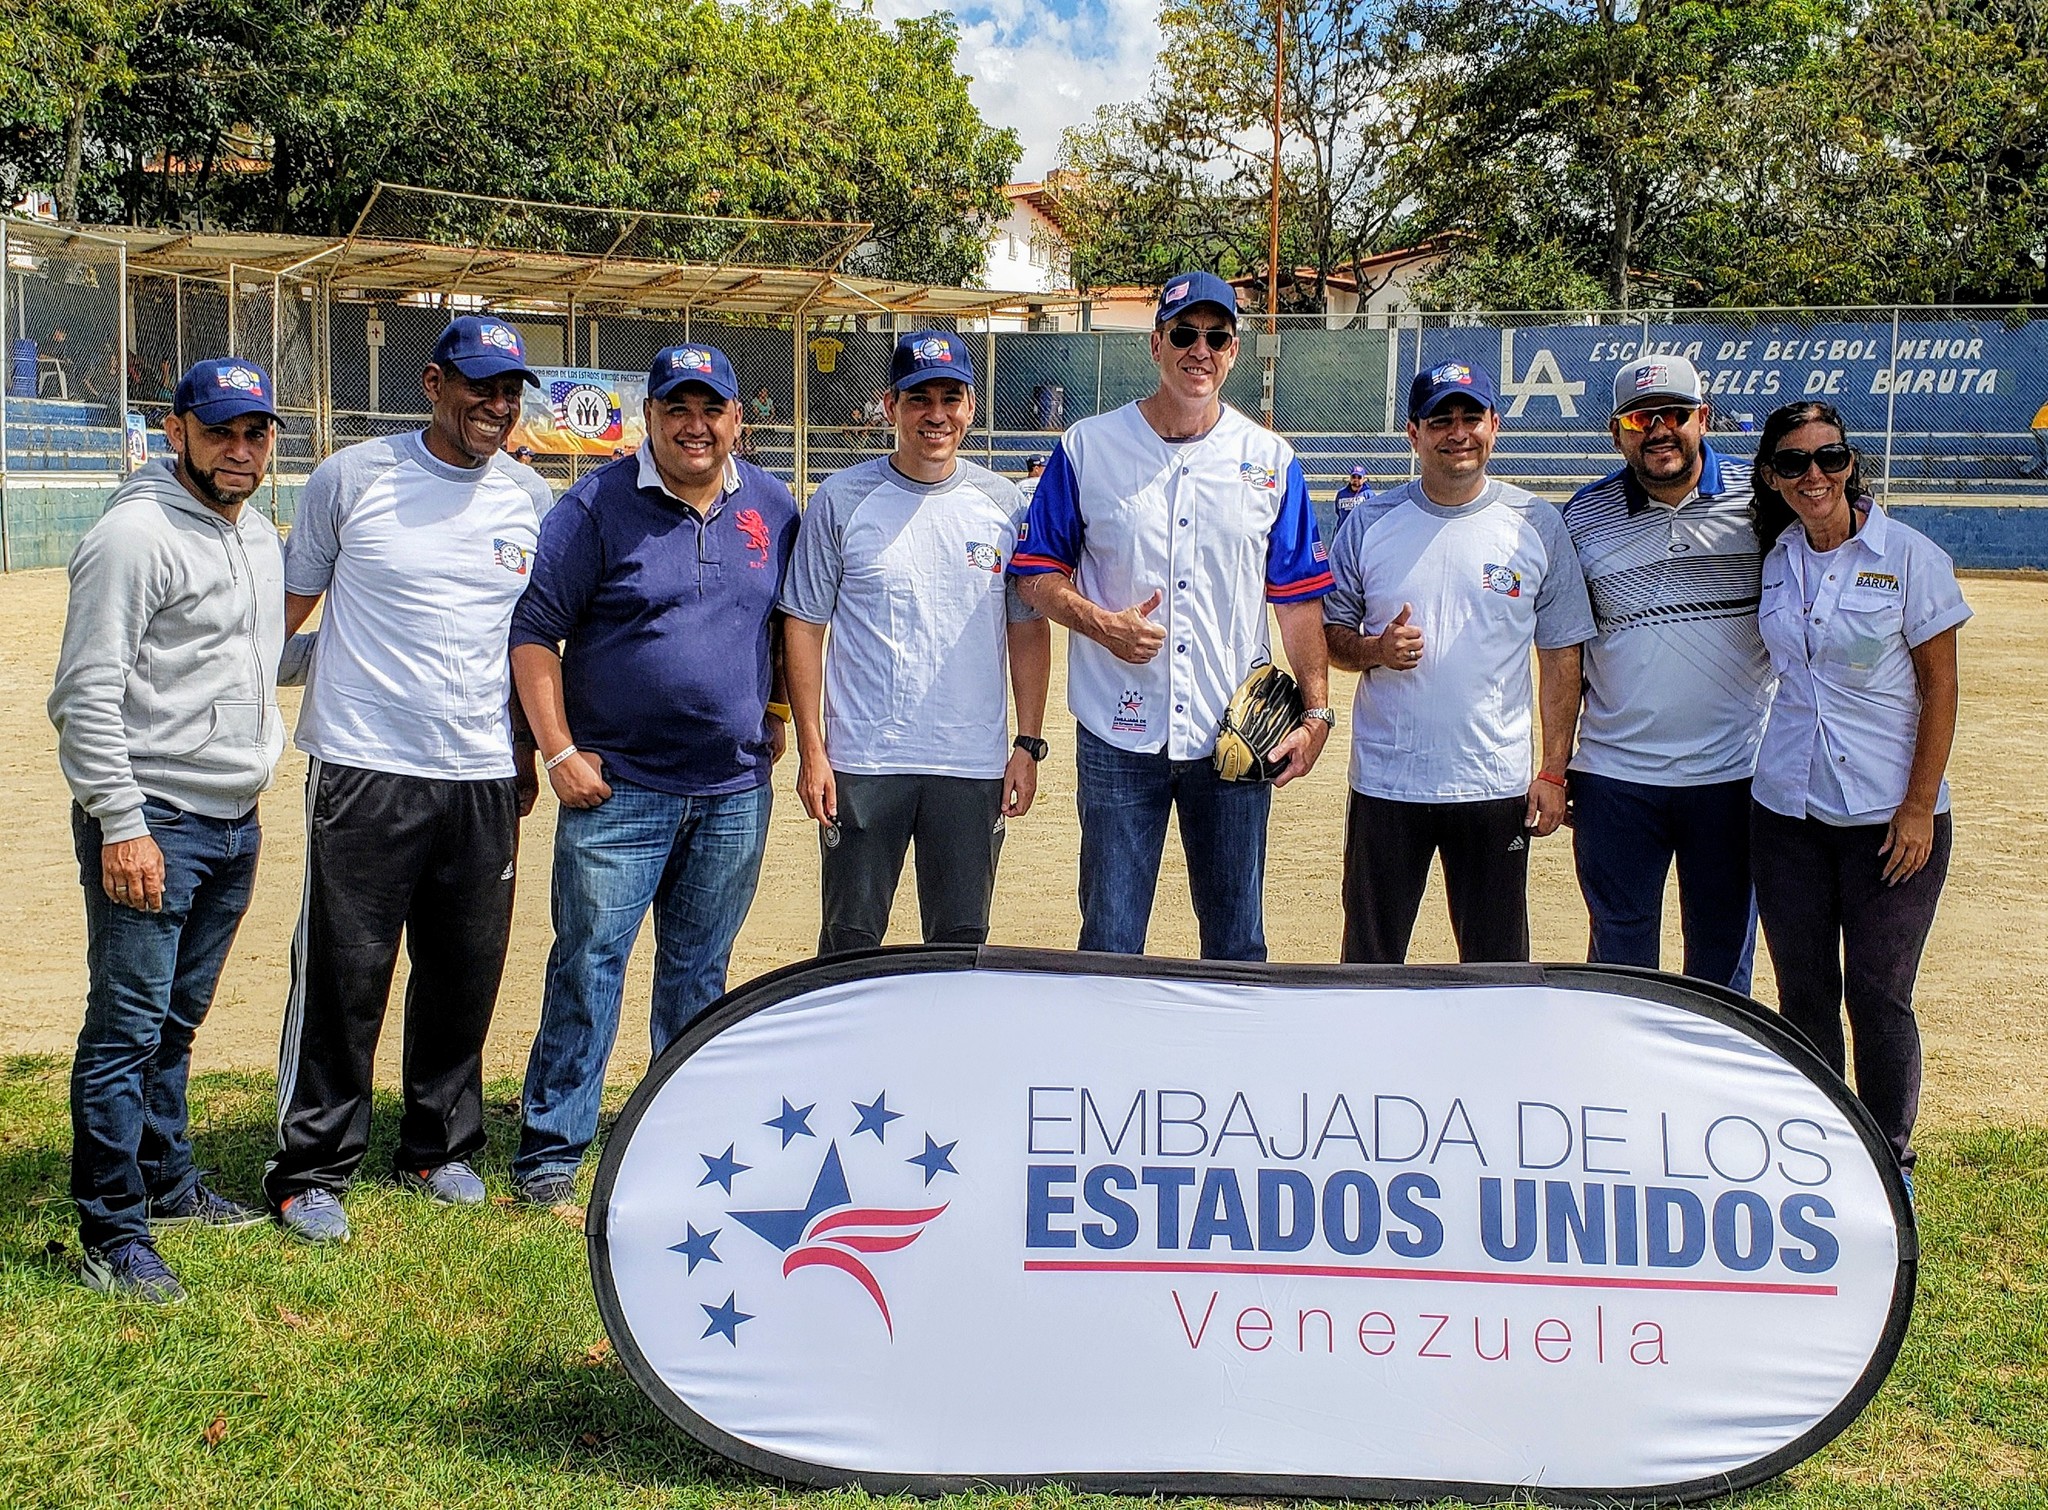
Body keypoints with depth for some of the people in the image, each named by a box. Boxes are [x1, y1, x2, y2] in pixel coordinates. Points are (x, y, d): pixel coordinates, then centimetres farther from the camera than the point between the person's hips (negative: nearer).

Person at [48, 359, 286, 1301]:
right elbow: (87, 695, -17)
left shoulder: (259, 537, 14)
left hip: (234, 821, 8)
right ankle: (113, 1238, -1)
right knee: (128, 1026, -6)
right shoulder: (135, 535, -13)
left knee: (177, 1020, 19)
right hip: (151, 823, -8)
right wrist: (122, 826, -21)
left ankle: (167, 1182, 32)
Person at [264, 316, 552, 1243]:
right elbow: (287, 604, 6)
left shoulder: (532, 500, 9)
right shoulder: (352, 478, -1)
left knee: (466, 975, 10)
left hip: (484, 779, 4)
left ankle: (439, 1148, 26)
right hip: (364, 773, -3)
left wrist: (529, 751, 19)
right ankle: (310, 1169, 9)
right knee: (342, 975, -2)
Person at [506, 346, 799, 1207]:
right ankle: (550, 1151, 4)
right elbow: (534, 629, -5)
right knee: (588, 964, -4)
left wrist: (778, 714, 10)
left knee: (699, 971, 13)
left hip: (735, 789, 4)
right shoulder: (598, 507, -4)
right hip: (618, 784, -4)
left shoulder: (771, 509, 9)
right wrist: (559, 751, -10)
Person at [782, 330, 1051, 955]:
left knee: (962, 945, 10)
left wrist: (1028, 744, 2)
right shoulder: (841, 500, -1)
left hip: (975, 765, 2)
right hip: (861, 762, -1)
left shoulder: (1003, 504, 5)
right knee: (849, 945, 6)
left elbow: (1028, 629, 8)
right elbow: (804, 625, 0)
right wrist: (810, 748, -5)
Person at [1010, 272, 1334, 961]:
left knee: (1239, 947, 10)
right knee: (1109, 945, 5)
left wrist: (1316, 711, -1)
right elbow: (1038, 570, 4)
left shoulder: (1271, 460, 6)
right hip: (1119, 735, -1)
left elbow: (1298, 596, 6)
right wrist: (1101, 625, -14)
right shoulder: (1088, 447, 1)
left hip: (1237, 737, 1)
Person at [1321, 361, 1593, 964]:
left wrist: (1553, 771, -3)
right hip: (1384, 783, 0)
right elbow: (1329, 633, 8)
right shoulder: (1369, 522, 2)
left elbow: (1562, 654, 3)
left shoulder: (1537, 524, 1)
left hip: (1497, 787, 0)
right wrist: (1374, 650, -14)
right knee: (1368, 968, 8)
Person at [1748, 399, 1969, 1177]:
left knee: (1878, 997, 0)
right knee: (1802, 993, 9)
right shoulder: (1775, 559, 5)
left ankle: (1888, 1164, 15)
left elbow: (1939, 686, -7)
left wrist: (1919, 807, -11)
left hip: (1888, 814, -4)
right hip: (1787, 811, 4)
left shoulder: (1910, 556, -7)